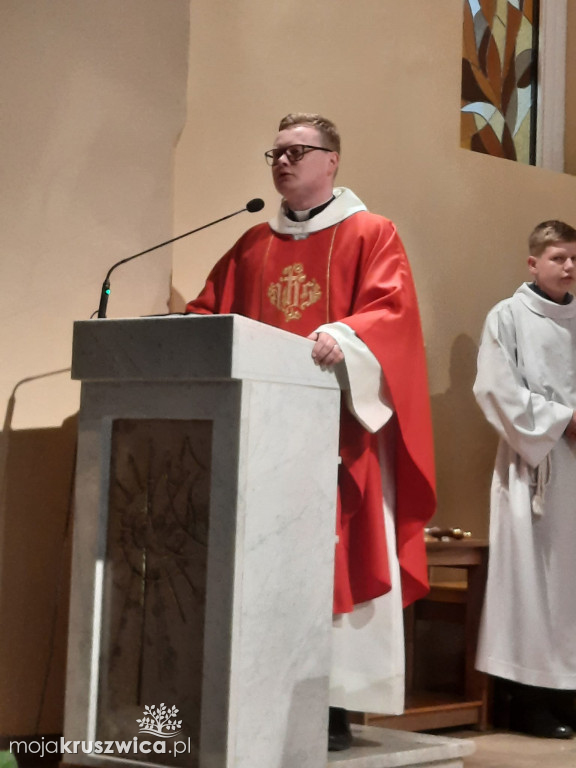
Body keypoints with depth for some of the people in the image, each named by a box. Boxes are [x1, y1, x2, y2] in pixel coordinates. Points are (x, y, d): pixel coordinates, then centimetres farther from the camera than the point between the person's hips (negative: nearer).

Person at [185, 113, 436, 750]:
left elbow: (391, 312, -10)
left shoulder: (371, 235, 4)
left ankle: (335, 706, -5)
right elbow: (209, 311, 19)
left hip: (337, 426, -5)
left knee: (333, 560, -7)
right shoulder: (252, 245, 20)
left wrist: (339, 338, -29)